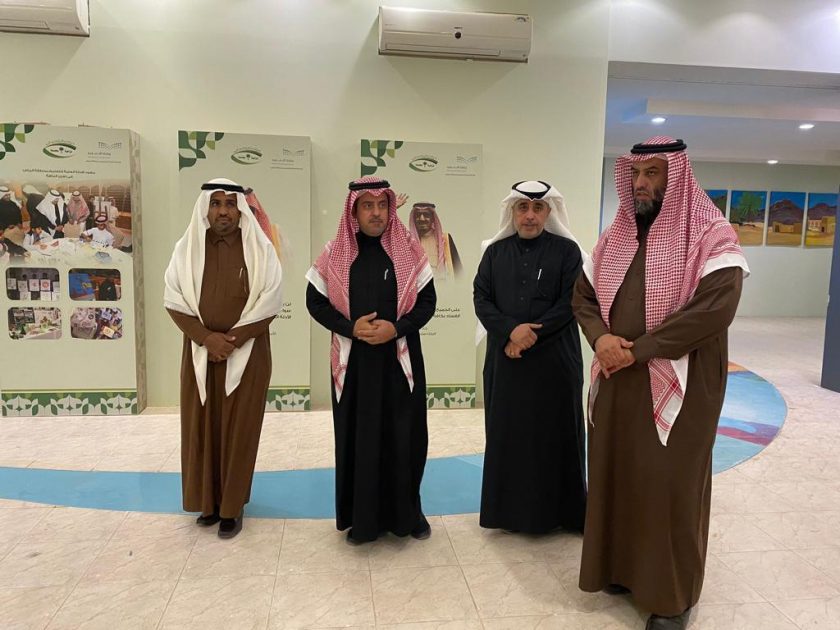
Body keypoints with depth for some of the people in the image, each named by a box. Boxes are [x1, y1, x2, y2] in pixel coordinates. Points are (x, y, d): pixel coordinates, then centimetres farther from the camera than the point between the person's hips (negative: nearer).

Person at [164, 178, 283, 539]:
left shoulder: (259, 249, -4)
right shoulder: (187, 248, 1)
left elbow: (270, 302, -7)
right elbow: (173, 299, -1)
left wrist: (234, 338, -15)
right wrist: (205, 337, -14)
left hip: (247, 352, -2)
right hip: (200, 352, 2)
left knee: (238, 429, 3)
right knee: (201, 427, 8)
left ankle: (232, 507, 15)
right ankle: (209, 500, 24)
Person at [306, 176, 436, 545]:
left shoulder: (410, 250, 0)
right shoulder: (334, 253, 1)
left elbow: (427, 301, 1)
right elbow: (315, 301, 3)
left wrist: (397, 328, -15)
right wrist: (351, 327, -13)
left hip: (400, 361, 0)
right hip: (353, 362, 0)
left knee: (404, 438, 6)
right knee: (357, 439, 6)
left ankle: (407, 512, 25)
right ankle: (361, 517, 22)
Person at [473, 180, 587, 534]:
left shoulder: (567, 250, 0)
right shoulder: (495, 251, 8)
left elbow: (570, 302, -7)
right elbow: (481, 298, 2)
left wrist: (531, 335, -14)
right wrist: (511, 330, -15)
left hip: (555, 360, -2)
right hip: (504, 360, 3)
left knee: (555, 435, 4)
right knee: (506, 434, 7)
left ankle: (560, 511, 18)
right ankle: (508, 508, 20)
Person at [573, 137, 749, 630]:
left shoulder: (712, 237, -9)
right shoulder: (615, 237, 9)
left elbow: (715, 309, -21)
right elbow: (583, 296, 11)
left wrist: (636, 349, -19)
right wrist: (601, 338, -10)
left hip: (677, 387, -5)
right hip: (617, 383, 5)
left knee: (670, 485, 4)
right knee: (616, 475, 13)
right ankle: (622, 567, 33)